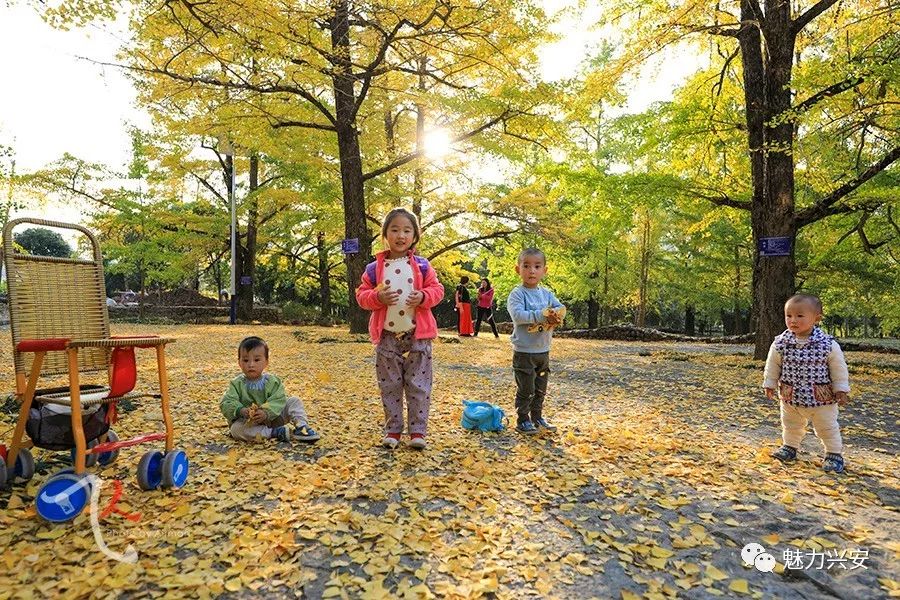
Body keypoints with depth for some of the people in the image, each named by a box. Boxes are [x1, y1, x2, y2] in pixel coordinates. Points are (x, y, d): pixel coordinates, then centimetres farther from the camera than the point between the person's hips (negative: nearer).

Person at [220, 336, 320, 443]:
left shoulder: (272, 381, -3)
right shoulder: (236, 384, -3)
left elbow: (278, 400, -14)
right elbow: (227, 403, -12)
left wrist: (266, 413, -34)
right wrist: (241, 410, -33)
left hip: (271, 418, 1)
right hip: (248, 422, -1)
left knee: (294, 401, -7)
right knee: (236, 429, -34)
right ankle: (275, 433, -32)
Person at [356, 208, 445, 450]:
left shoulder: (422, 266, 2)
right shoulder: (374, 268, 2)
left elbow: (437, 289, 5)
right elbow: (362, 295, 3)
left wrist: (423, 296, -15)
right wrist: (377, 297, -17)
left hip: (418, 335, 0)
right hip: (387, 336, 1)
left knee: (419, 385, 4)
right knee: (389, 386, 9)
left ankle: (418, 430, 15)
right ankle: (392, 429, 21)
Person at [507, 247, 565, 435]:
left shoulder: (547, 293, 7)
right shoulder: (517, 293, -13)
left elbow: (561, 308, 0)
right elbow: (517, 315, -26)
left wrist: (555, 314, -22)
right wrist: (541, 315, -29)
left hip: (543, 351, 7)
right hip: (524, 352, -6)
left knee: (540, 389, 18)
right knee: (526, 389, 1)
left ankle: (537, 418, 33)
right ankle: (522, 421, 17)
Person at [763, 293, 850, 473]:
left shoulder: (828, 345, -17)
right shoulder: (780, 344, -12)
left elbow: (839, 369, -7)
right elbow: (772, 366, 0)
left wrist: (841, 390, -6)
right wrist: (770, 385, 3)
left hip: (822, 398, -3)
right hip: (790, 397, 3)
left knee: (827, 428, 12)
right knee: (790, 425, 21)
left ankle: (834, 454, 29)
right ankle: (789, 447, 40)